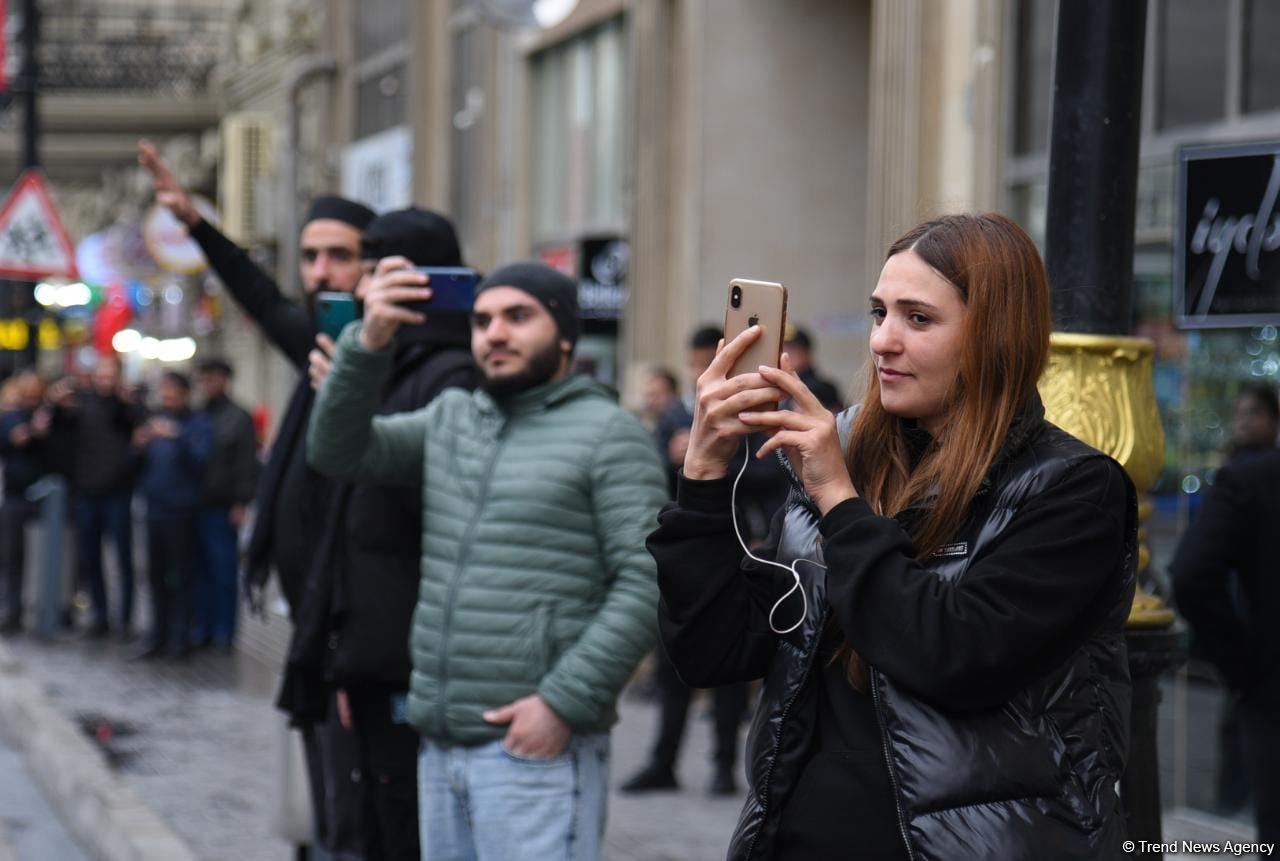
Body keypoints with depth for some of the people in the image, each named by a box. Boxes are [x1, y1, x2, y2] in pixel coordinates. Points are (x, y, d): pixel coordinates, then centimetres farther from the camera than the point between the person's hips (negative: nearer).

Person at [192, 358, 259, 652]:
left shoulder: (238, 418, -1)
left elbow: (248, 463, -7)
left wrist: (242, 503, -14)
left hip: (222, 509, -5)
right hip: (193, 507, 5)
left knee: (224, 572, 0)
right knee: (199, 571, 8)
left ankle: (223, 631, 5)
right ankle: (200, 627, 14)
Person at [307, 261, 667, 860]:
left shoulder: (607, 433, -3)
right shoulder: (449, 418, 17)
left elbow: (646, 582, -11)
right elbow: (337, 452, 9)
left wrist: (564, 701, -17)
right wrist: (367, 346, -6)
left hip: (535, 745, -6)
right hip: (441, 743, 6)